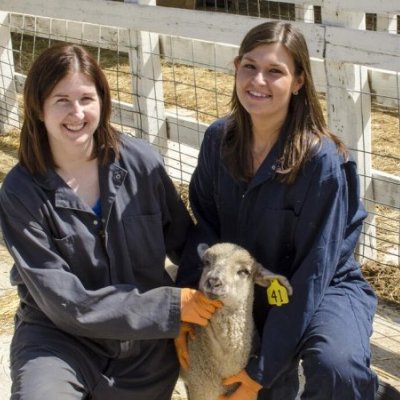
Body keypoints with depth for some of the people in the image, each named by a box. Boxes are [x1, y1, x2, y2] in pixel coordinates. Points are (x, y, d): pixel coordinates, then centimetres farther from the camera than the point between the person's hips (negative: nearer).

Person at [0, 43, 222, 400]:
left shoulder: (140, 161, -11)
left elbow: (183, 239, 3)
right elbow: (64, 301, -19)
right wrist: (173, 305, -22)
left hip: (148, 339, 3)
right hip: (60, 336, -2)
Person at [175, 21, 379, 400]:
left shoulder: (321, 161, -25)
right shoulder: (219, 137, -8)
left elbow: (312, 272, -23)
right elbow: (204, 226, 1)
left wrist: (263, 366, -22)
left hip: (322, 289, -5)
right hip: (245, 290, 5)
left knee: (338, 368, -31)